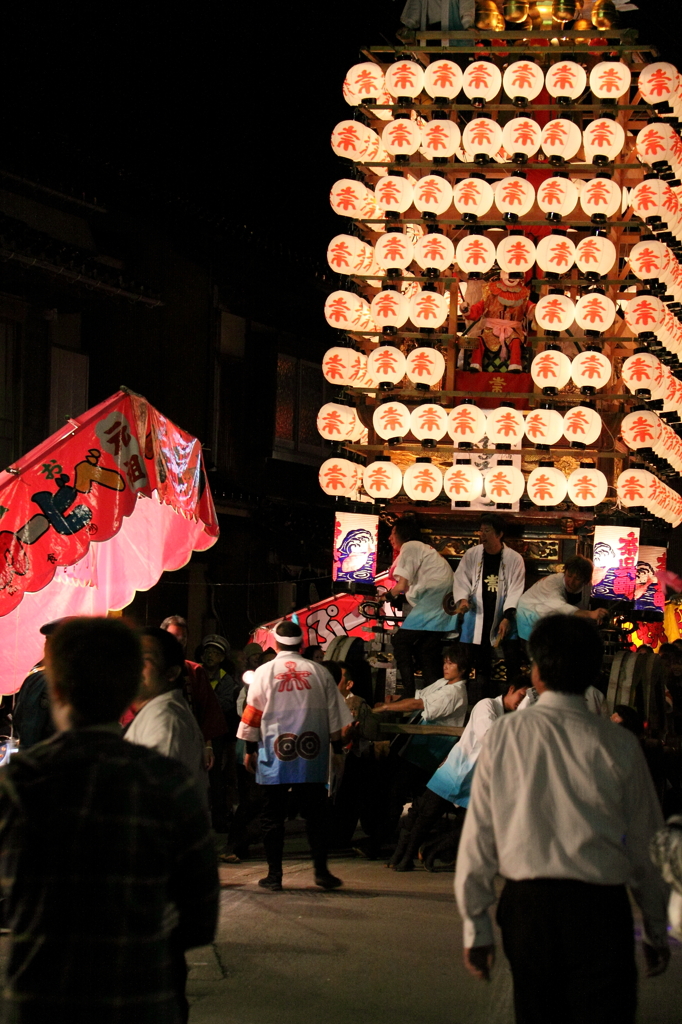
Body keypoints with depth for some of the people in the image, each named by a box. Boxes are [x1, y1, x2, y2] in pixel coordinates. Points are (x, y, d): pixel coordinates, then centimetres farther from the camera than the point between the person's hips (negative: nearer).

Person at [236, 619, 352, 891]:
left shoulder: (264, 672, -1)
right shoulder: (319, 672, 4)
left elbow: (252, 715, 1)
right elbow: (334, 715, 6)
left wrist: (250, 749, 10)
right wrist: (337, 749, 14)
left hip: (274, 756, -1)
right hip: (312, 756, 1)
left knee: (273, 816, 5)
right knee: (315, 814, 8)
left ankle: (274, 874, 5)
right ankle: (321, 871, 6)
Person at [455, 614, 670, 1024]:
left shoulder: (504, 736, 0)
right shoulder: (619, 745, -2)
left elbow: (478, 836, 1)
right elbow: (646, 845, 3)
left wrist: (476, 926, 9)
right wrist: (657, 930, 13)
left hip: (526, 903, 2)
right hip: (599, 909, -2)